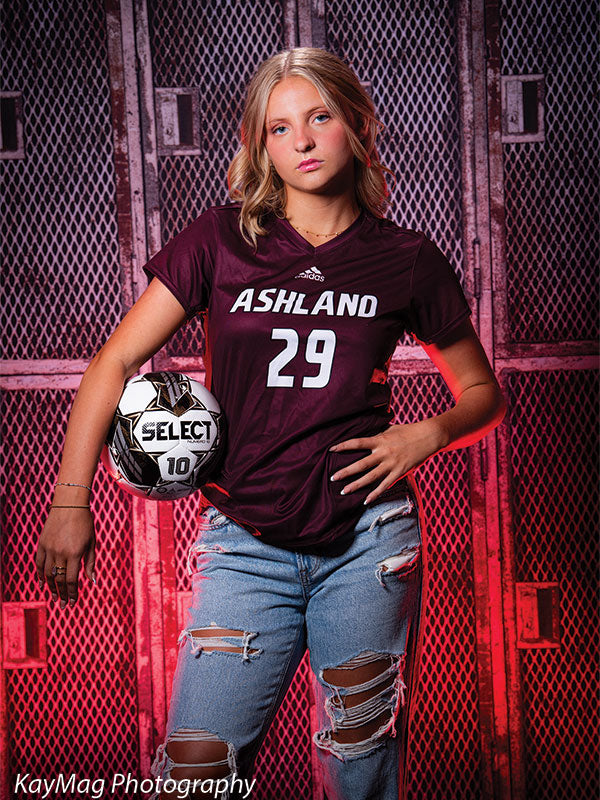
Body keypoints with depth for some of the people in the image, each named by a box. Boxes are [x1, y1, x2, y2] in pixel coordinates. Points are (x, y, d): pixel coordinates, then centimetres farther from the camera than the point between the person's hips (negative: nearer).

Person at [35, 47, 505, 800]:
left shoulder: (406, 259, 4)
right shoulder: (220, 241, 1)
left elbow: (483, 391, 14)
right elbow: (113, 364, 1)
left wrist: (428, 434, -6)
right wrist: (70, 503, -6)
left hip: (367, 541, 1)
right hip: (245, 545, 0)